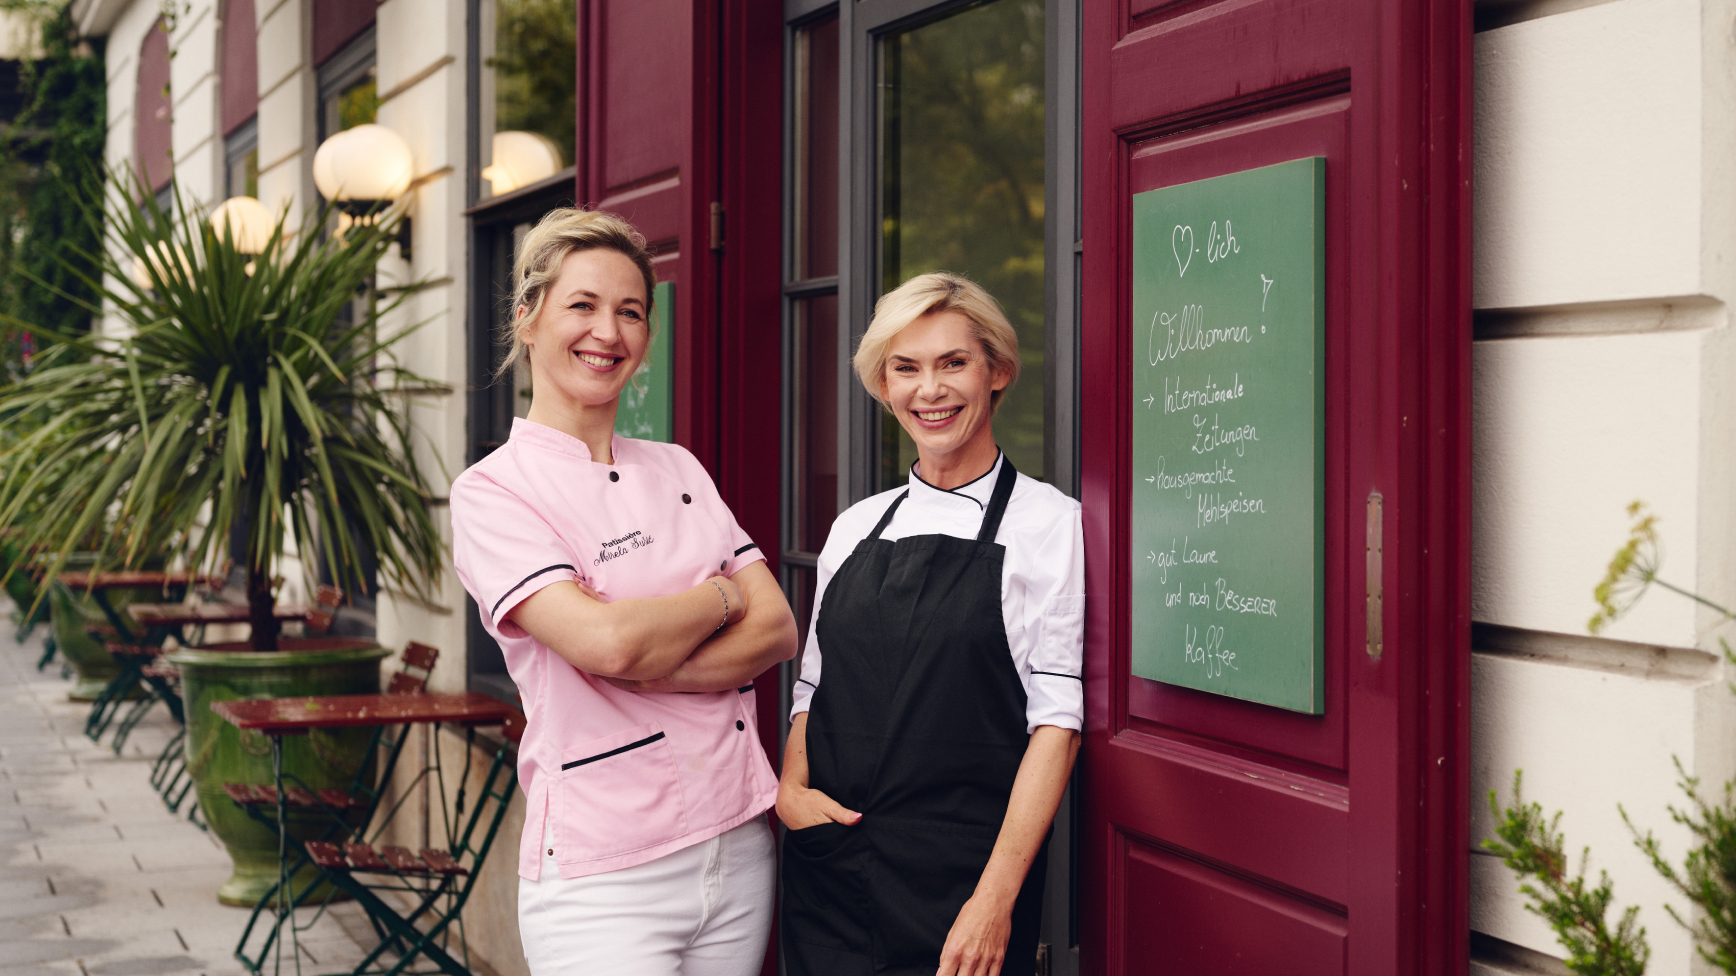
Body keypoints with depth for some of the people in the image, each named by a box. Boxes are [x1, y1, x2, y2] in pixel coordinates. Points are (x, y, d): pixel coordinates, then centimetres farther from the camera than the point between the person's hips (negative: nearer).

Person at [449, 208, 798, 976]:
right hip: (602, 876, -5)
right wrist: (724, 598, -3)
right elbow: (604, 639, -21)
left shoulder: (679, 471, 12)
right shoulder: (491, 492, -6)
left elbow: (778, 630, 2)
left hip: (739, 848, 5)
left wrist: (639, 670, -13)